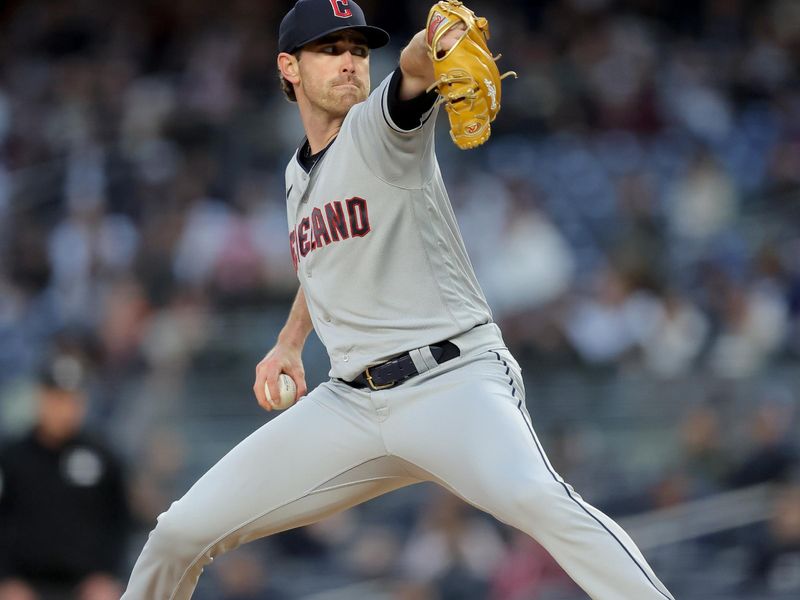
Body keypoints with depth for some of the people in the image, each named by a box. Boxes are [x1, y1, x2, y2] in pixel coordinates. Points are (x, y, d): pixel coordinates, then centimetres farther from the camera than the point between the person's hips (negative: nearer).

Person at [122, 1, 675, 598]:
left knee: (534, 498, -36)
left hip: (454, 379, -6)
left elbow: (414, 69, -30)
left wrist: (438, 49, -52)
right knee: (182, 533, 1)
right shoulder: (300, 173, 16)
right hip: (352, 403, 6)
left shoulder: (379, 126, -4)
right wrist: (290, 343, 26)